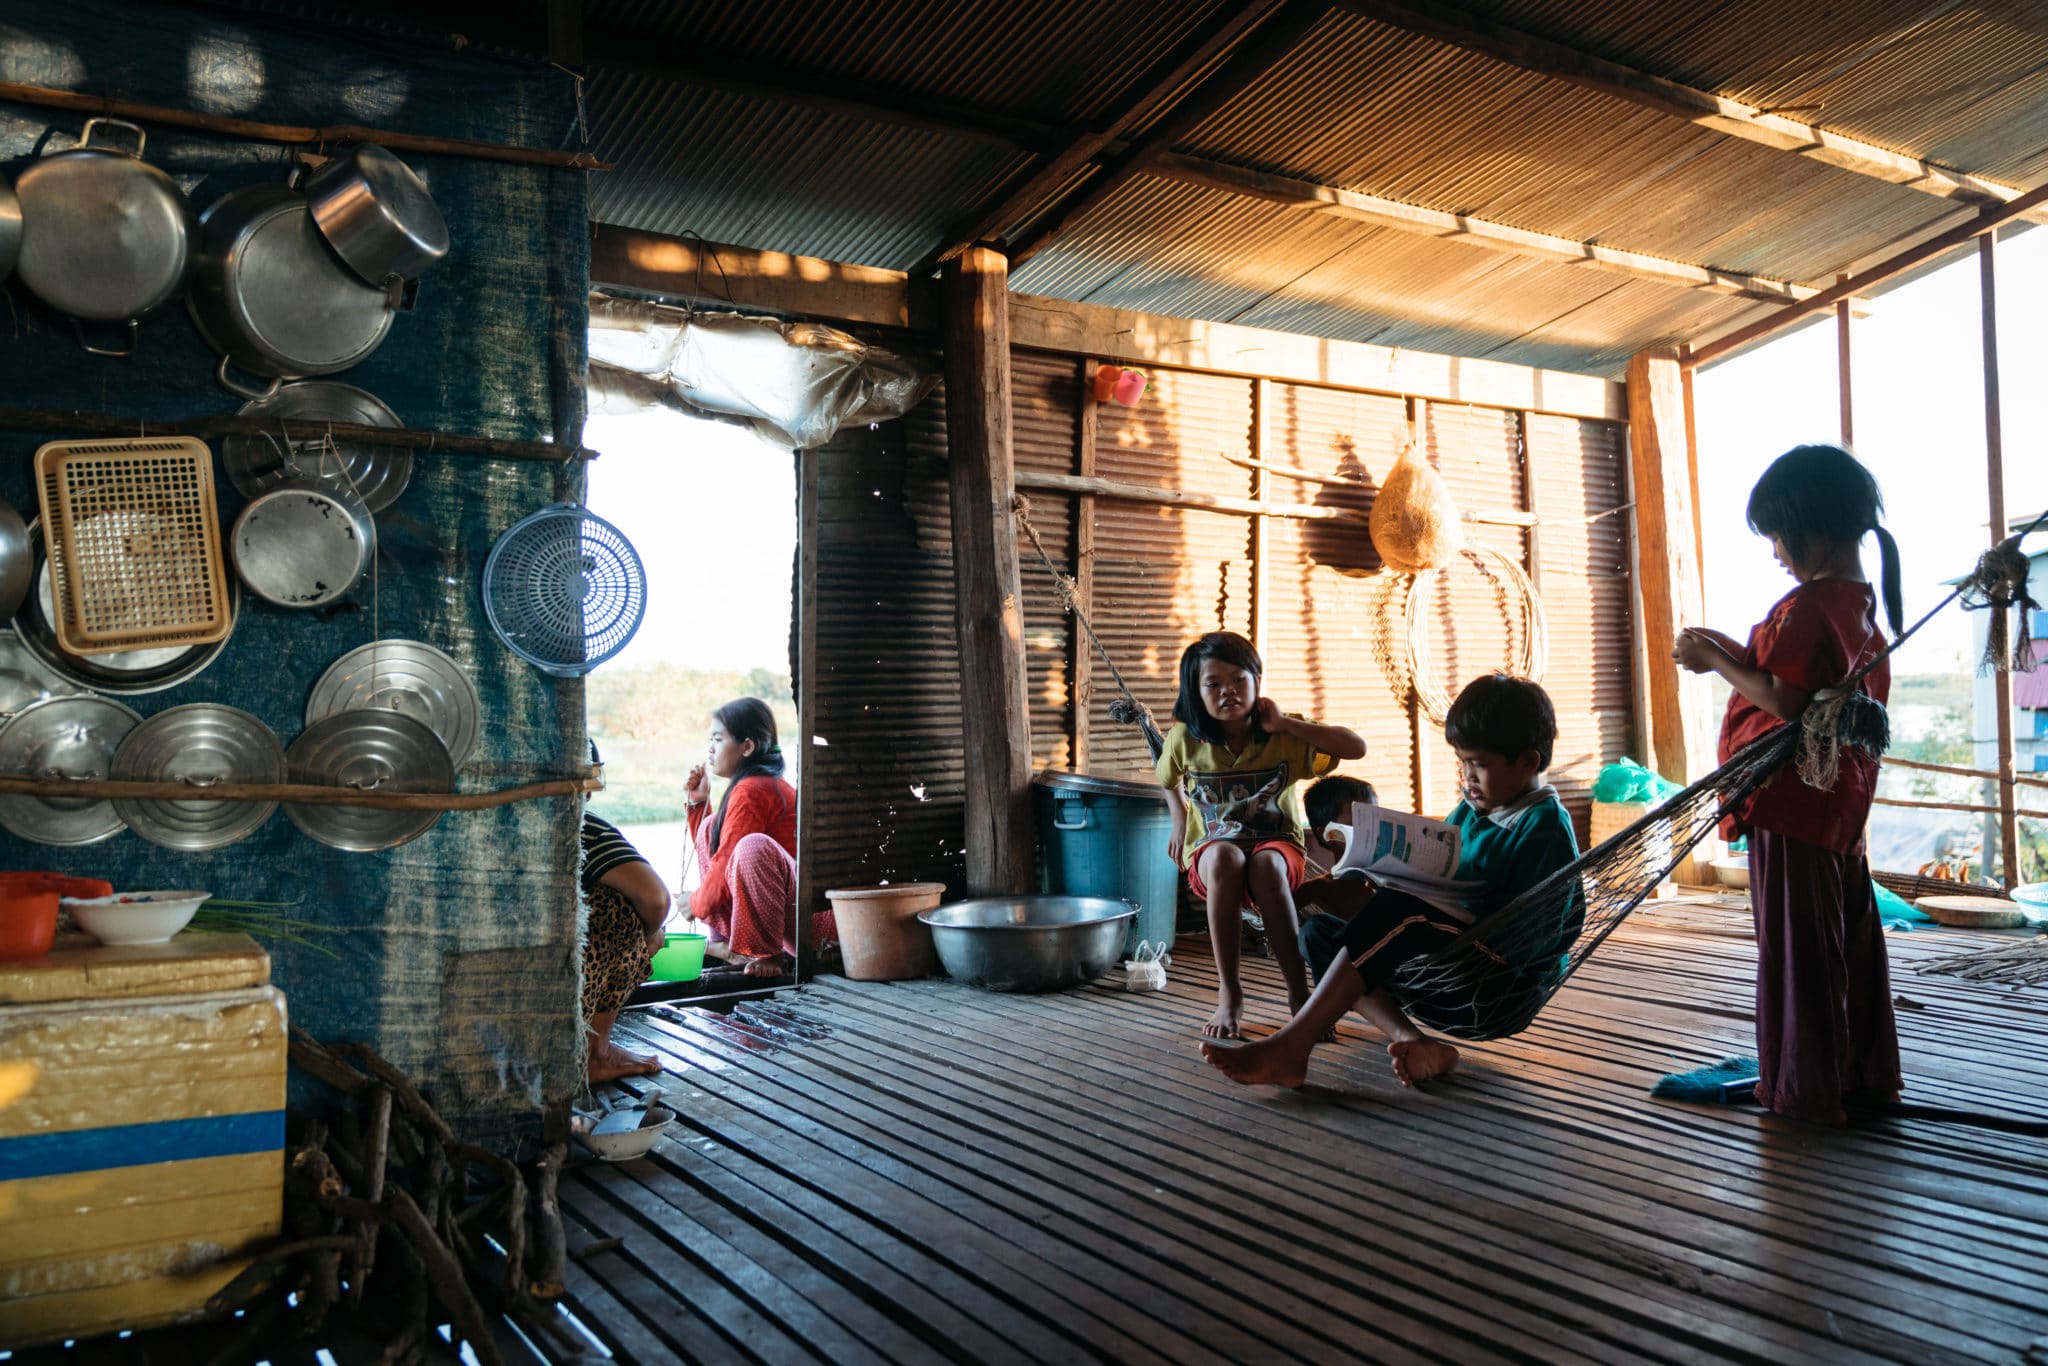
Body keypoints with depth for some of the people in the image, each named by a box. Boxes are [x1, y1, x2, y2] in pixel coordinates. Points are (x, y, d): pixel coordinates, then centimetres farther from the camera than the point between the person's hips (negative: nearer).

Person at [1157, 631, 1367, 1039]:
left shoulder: (1283, 736, -7)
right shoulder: (1186, 739, -3)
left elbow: (1355, 748, -18)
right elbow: (1168, 779, 21)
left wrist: (1284, 724, -20)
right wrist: (1180, 821, 8)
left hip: (1278, 845, 0)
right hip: (1211, 850, 1)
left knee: (1265, 865, -39)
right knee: (1225, 857, -38)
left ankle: (1298, 989, -27)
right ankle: (1229, 994, -29)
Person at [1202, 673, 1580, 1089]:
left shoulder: (1546, 829, -13)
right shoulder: (1469, 811, 12)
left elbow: (1526, 939, -20)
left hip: (1504, 983, -9)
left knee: (1398, 911, -31)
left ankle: (1290, 1047, -34)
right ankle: (1409, 1038, -22)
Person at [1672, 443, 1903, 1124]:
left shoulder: (1808, 604, -18)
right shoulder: (1861, 600, 12)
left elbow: (1785, 701, -23)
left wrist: (1718, 662, -11)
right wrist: (1736, 652, 13)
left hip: (1792, 798, -9)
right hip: (1843, 795, 9)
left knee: (1796, 943, -1)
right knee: (1851, 937, 15)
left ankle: (1803, 1086, 8)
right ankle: (1865, 1074, 26)